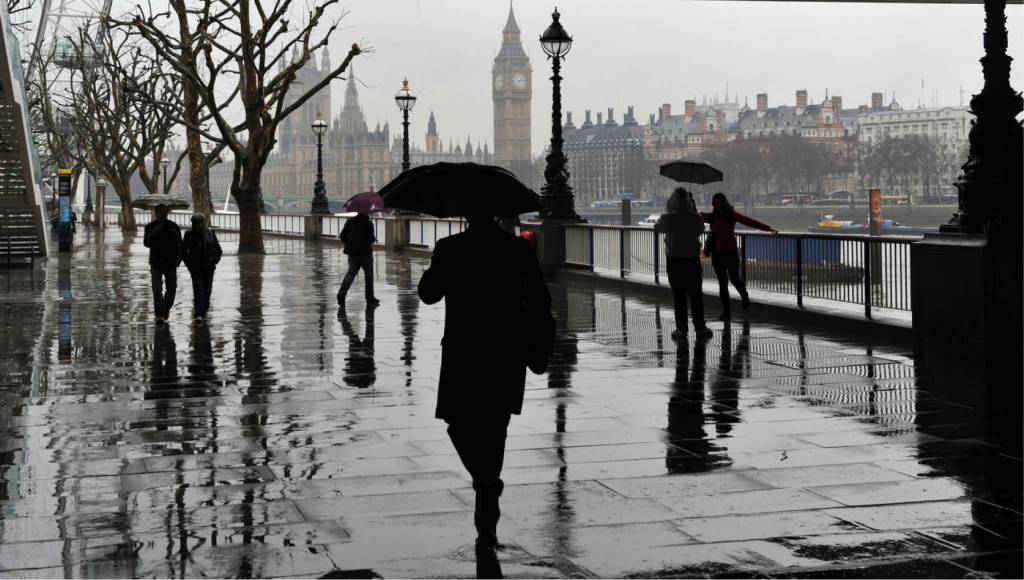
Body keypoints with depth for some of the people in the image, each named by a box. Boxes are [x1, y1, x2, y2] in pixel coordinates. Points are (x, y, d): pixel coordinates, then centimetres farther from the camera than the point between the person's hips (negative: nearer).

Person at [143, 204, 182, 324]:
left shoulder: (174, 227, 4)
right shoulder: (150, 227, 1)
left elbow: (179, 246, 6)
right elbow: (147, 243, -11)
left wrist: (178, 260, -5)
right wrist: (155, 232, -24)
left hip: (170, 264, 2)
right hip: (156, 264, -2)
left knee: (171, 289, 7)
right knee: (157, 290, -10)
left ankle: (166, 308, 32)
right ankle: (160, 315, -12)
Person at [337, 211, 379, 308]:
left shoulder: (350, 221, 3)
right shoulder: (368, 223, -12)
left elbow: (342, 236, 2)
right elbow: (371, 239, -18)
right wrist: (374, 239, 4)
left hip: (352, 253, 4)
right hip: (365, 253, -4)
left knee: (350, 273, 5)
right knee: (369, 276, 10)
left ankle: (342, 292, -18)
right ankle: (370, 299, 17)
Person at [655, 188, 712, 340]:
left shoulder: (668, 218, -12)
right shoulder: (695, 218, -8)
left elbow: (657, 228, 7)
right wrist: (694, 209, 13)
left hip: (674, 260, -1)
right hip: (693, 259, 1)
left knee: (678, 295, 4)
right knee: (696, 295, 10)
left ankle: (681, 328, 3)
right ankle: (700, 327, 13)